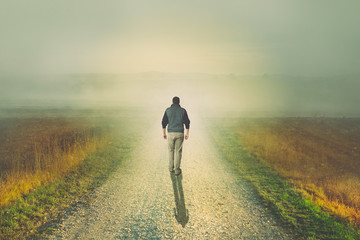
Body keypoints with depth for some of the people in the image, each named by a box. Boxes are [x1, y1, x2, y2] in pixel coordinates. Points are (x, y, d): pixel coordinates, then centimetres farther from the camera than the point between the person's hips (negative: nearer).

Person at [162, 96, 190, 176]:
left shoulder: (168, 110, 0)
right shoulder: (183, 110, -1)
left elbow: (164, 122, 2)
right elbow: (187, 122, -2)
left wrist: (164, 133, 12)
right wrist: (187, 133, 7)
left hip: (171, 133, 1)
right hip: (180, 133, -1)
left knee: (171, 150, 20)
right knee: (178, 151, 7)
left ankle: (171, 168, 23)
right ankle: (177, 170, 6)